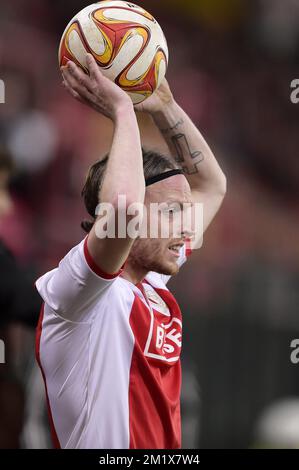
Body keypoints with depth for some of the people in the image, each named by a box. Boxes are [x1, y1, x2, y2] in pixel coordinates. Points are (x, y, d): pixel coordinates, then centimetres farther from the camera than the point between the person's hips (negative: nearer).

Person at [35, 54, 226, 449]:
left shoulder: (153, 282, 7)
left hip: (166, 449, 8)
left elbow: (211, 186, 20)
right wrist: (123, 111, -22)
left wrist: (163, 105, 9)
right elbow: (123, 208, -35)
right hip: (106, 446, -8)